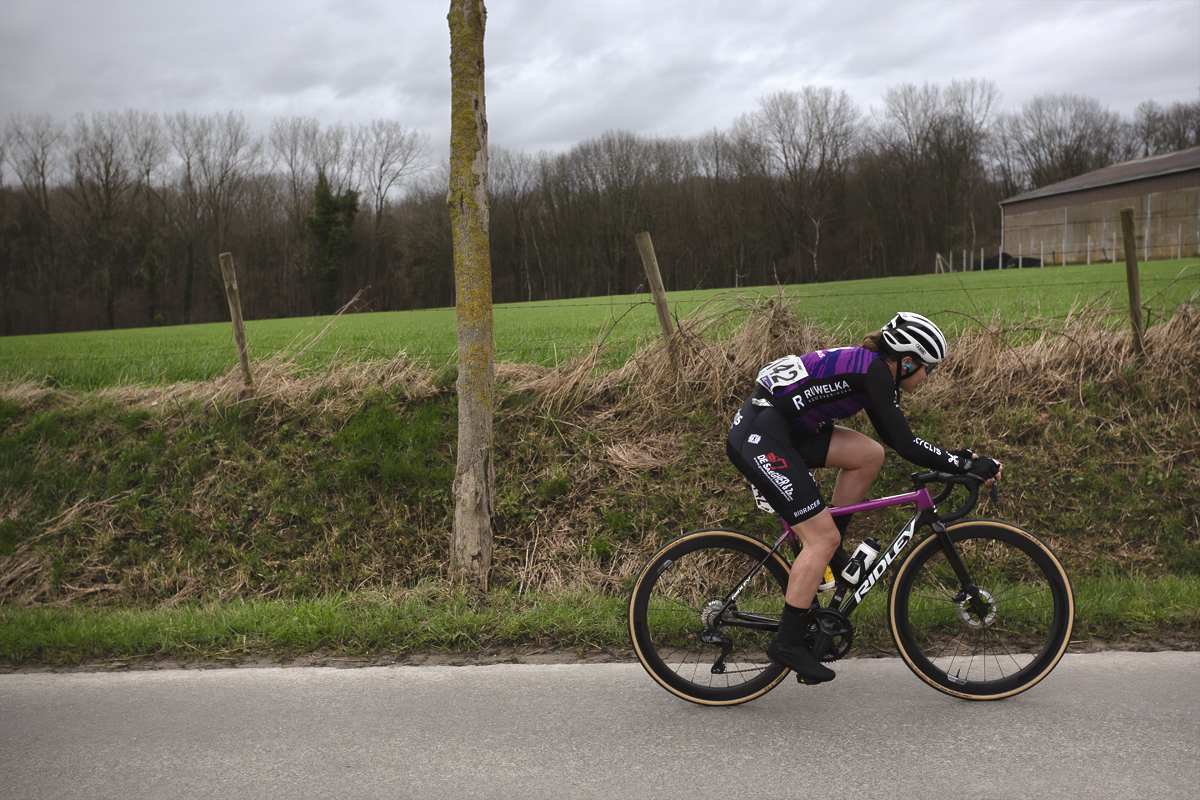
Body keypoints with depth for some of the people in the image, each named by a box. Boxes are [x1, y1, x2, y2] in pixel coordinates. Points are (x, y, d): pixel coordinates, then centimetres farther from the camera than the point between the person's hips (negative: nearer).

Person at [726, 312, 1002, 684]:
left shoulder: (868, 367, 16)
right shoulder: (875, 370, -12)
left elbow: (894, 437, 24)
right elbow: (905, 444, -16)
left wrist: (954, 457, 20)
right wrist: (967, 467, -10)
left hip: (781, 430, 9)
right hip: (759, 438, -9)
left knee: (870, 454, 7)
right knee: (822, 537, -7)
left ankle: (828, 554, 15)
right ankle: (787, 643, 0)